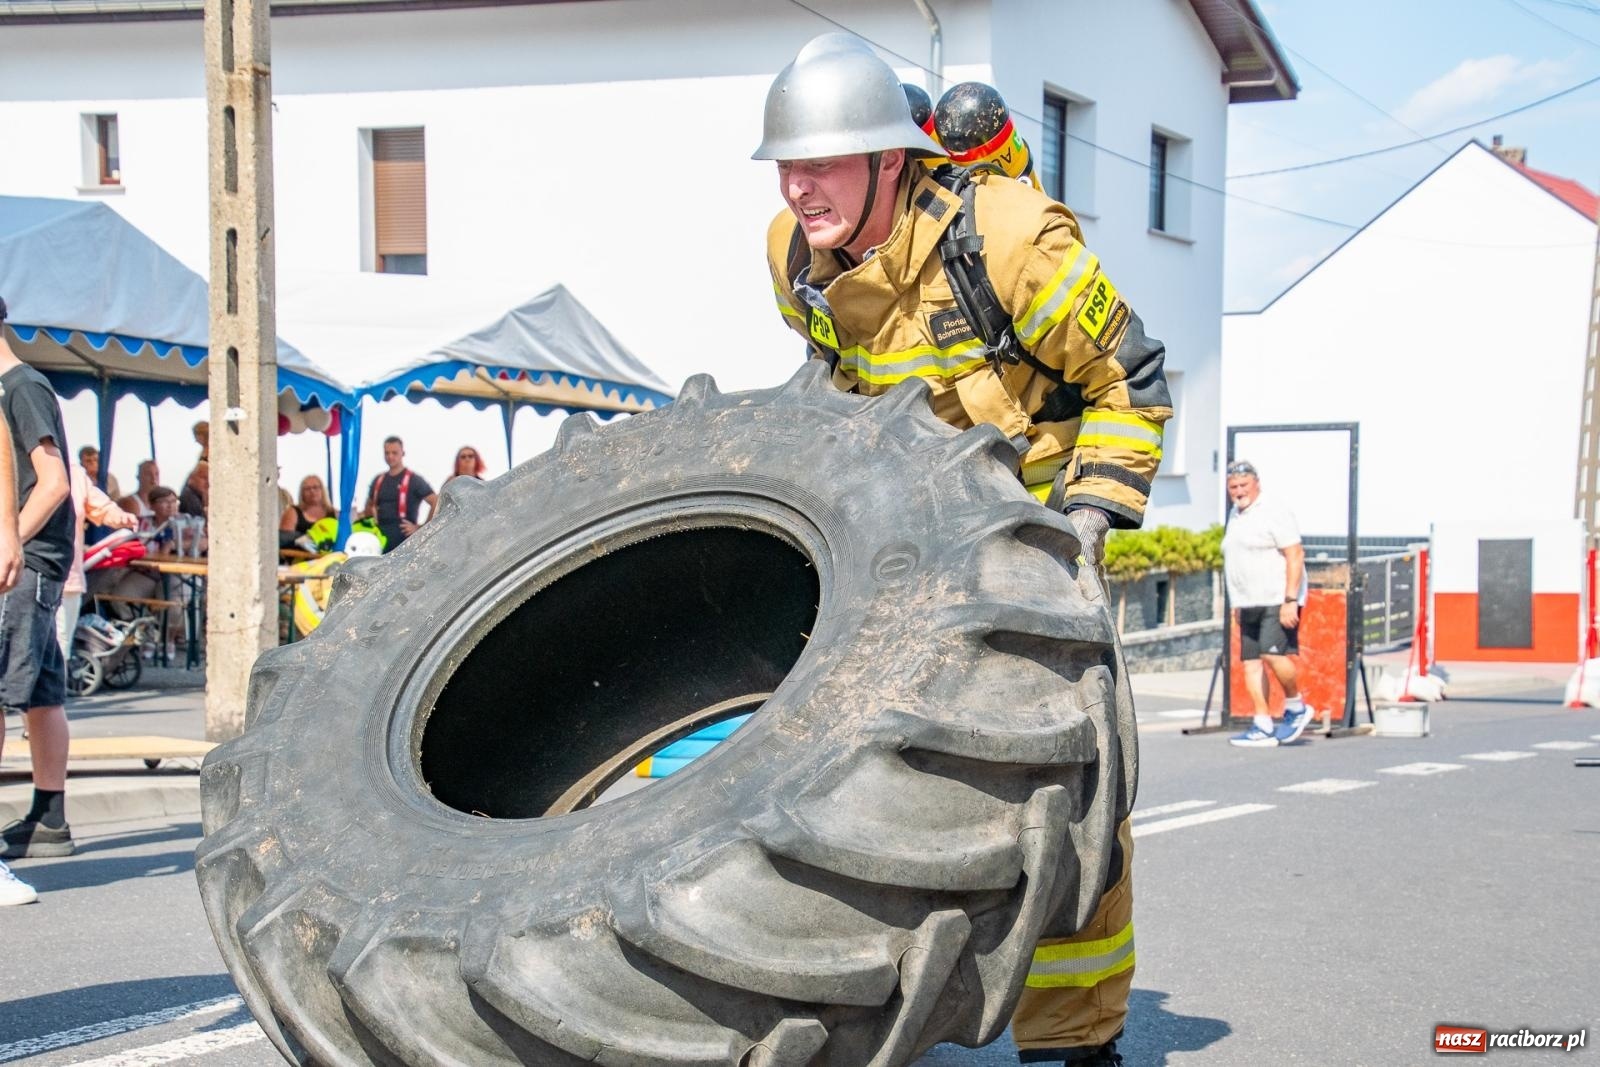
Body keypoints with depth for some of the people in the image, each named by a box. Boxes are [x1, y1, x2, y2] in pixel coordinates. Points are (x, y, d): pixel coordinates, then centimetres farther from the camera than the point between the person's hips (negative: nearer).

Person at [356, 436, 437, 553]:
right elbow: (370, 507, 30)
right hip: (380, 539, 6)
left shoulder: (414, 480, -3)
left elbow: (437, 503, -10)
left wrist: (422, 528, -11)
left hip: (403, 541, -6)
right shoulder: (378, 481, 15)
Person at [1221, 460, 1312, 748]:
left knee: (1273, 654, -21)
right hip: (1249, 605, 8)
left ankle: (1296, 707, 2)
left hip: (1278, 601, -8)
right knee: (1251, 662, 1)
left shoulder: (1273, 513, -9)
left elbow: (1296, 555, -14)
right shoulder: (1235, 515, 17)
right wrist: (1238, 605, 22)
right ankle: (1262, 728, 2)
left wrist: (1290, 600, -21)